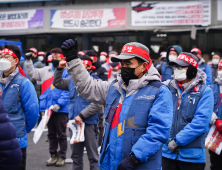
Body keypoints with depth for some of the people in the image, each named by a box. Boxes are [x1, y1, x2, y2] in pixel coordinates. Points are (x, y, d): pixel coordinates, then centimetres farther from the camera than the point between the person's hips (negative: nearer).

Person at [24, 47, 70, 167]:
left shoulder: (66, 72, -7)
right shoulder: (46, 70, 11)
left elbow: (67, 91, -13)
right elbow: (32, 73, 16)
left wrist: (59, 104, -20)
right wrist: (28, 61, 3)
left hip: (61, 109, -6)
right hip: (48, 108, 6)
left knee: (61, 134, 4)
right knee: (51, 133, 14)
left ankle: (62, 156, 14)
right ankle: (53, 155, 23)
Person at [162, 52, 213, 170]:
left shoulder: (204, 92, -5)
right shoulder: (168, 88, 6)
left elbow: (201, 122, -14)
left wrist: (178, 140, -16)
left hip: (192, 155, -3)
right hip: (168, 152, 3)